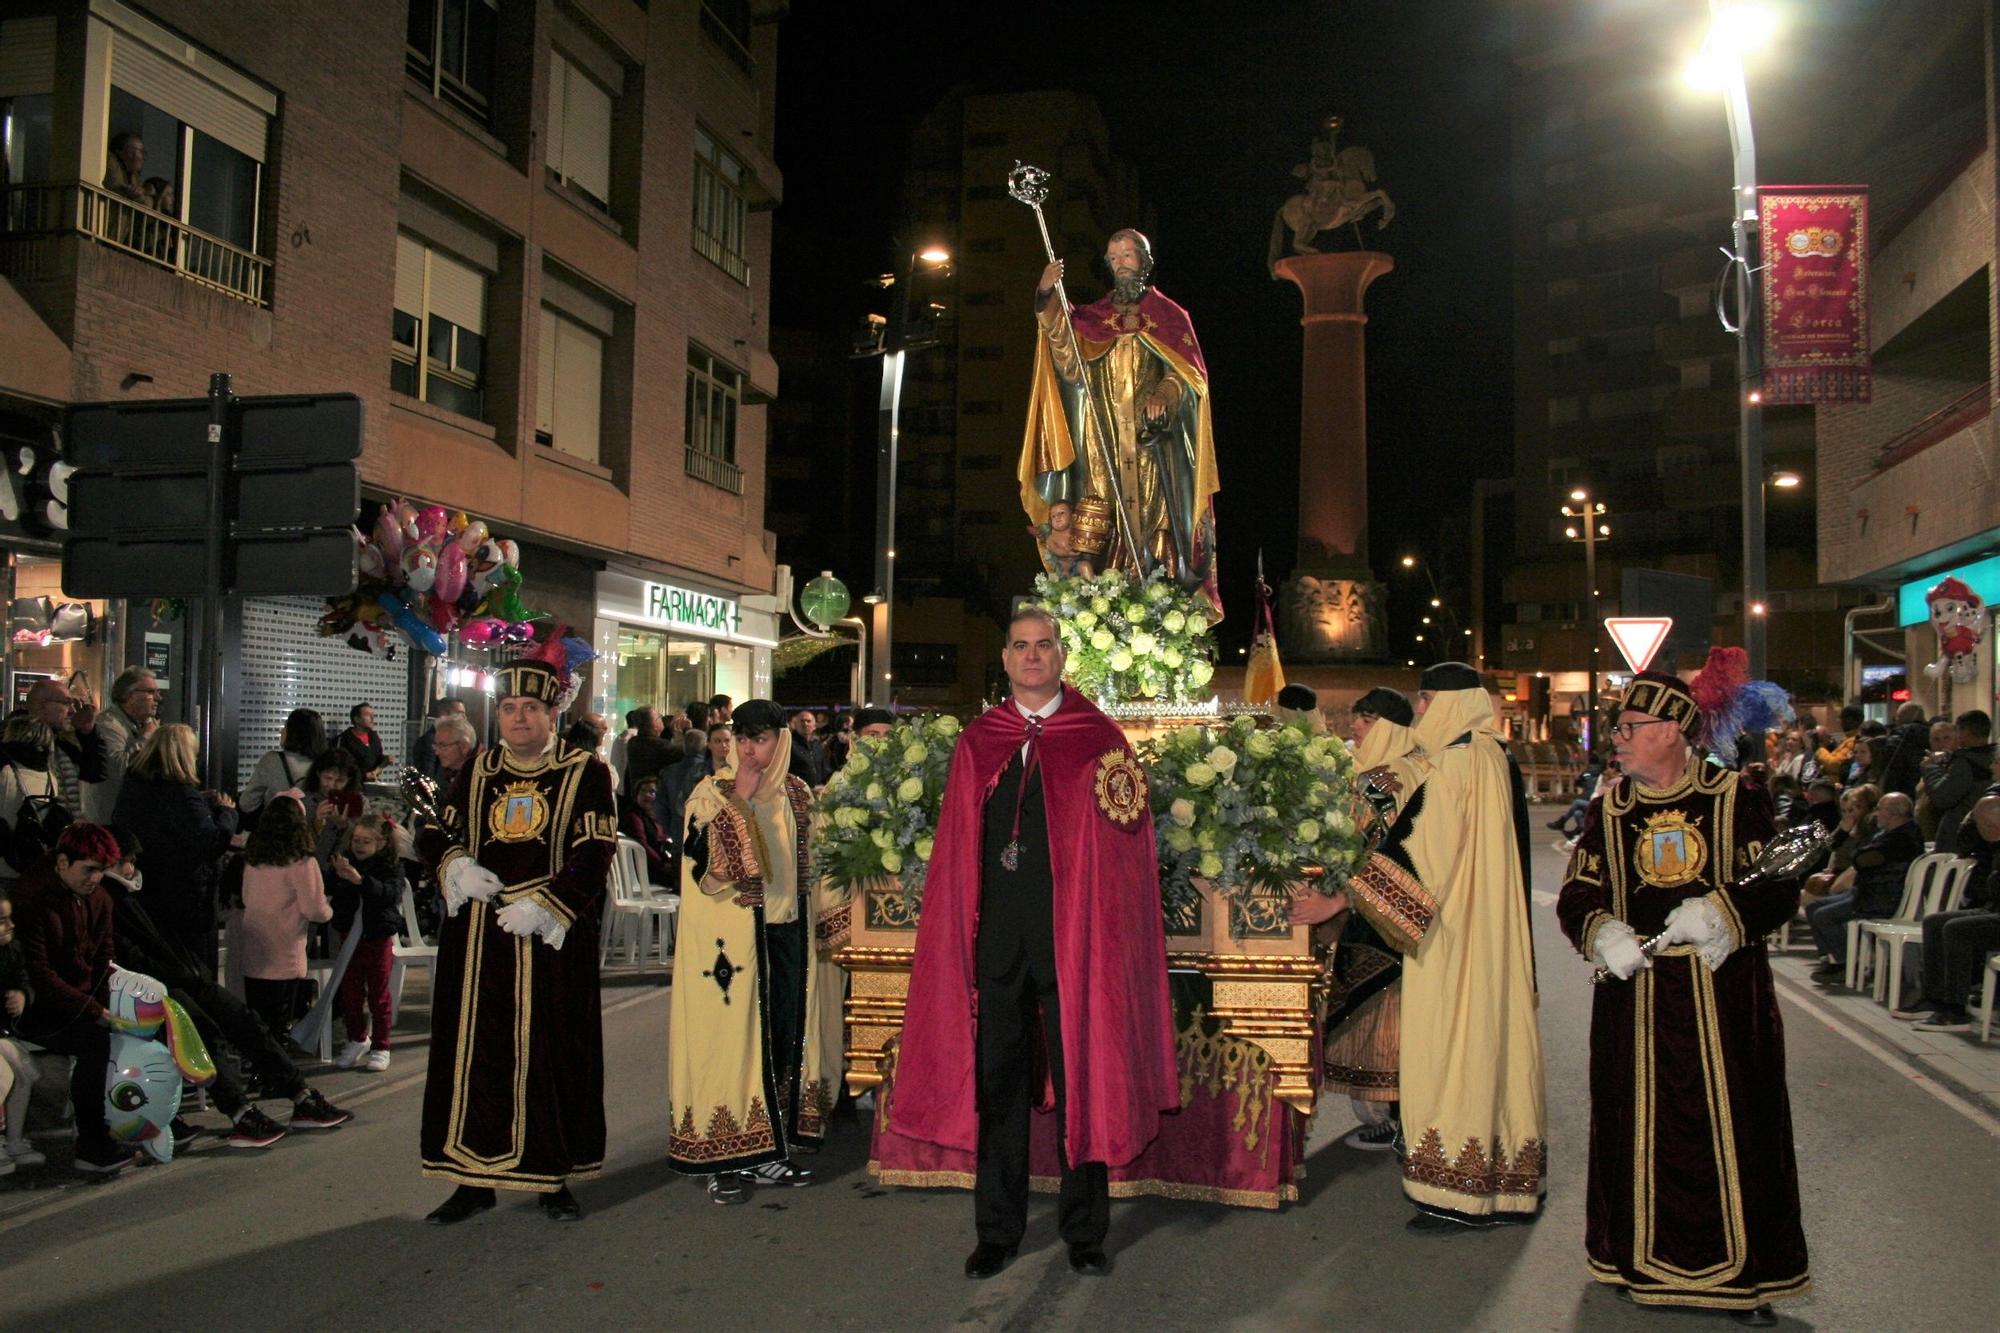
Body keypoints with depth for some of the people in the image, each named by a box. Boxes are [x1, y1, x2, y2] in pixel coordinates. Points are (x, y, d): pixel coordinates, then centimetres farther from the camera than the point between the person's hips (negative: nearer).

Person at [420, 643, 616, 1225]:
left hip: (552, 938, -4)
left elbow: (594, 854, -8)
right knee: (474, 1052, 6)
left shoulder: (586, 772, -1)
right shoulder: (476, 771, 12)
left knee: (551, 1056, 2)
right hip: (477, 939, 4)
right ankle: (475, 1177, 17)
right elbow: (442, 836, 15)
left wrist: (541, 907, -18)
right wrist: (458, 869, -7)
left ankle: (553, 1176, 13)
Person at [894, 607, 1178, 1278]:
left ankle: (1085, 1229, 21)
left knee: (1080, 1080, 6)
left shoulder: (1098, 738, 0)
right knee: (996, 1082, 9)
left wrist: (1104, 931, -9)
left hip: (1071, 936, -2)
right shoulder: (977, 742, 9)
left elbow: (1122, 850, -2)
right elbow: (957, 849, 9)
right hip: (996, 938, 3)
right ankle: (998, 1229, 22)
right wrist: (960, 934, 3)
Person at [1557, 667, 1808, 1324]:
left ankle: (1742, 1271, 17)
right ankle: (1645, 1259, 21)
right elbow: (1575, 898, 6)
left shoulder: (1737, 798, -2)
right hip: (1634, 998, 2)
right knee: (1642, 1131, 6)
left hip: (1723, 997, -2)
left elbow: (1780, 888, -4)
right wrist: (1604, 933, -14)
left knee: (1730, 1130, 3)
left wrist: (1720, 912, -21)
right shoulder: (1607, 811, 6)